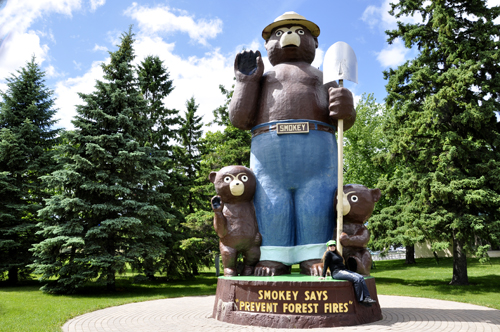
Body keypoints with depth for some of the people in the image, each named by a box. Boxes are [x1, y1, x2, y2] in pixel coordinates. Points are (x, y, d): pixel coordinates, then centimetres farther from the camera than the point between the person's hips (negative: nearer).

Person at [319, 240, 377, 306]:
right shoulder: (328, 253, -1)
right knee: (356, 279, -25)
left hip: (344, 270, 9)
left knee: (361, 277, -13)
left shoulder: (336, 253, 23)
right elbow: (325, 265, -4)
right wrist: (323, 276, -6)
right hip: (337, 272, -9)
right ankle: (360, 300, -19)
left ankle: (367, 297, -19)